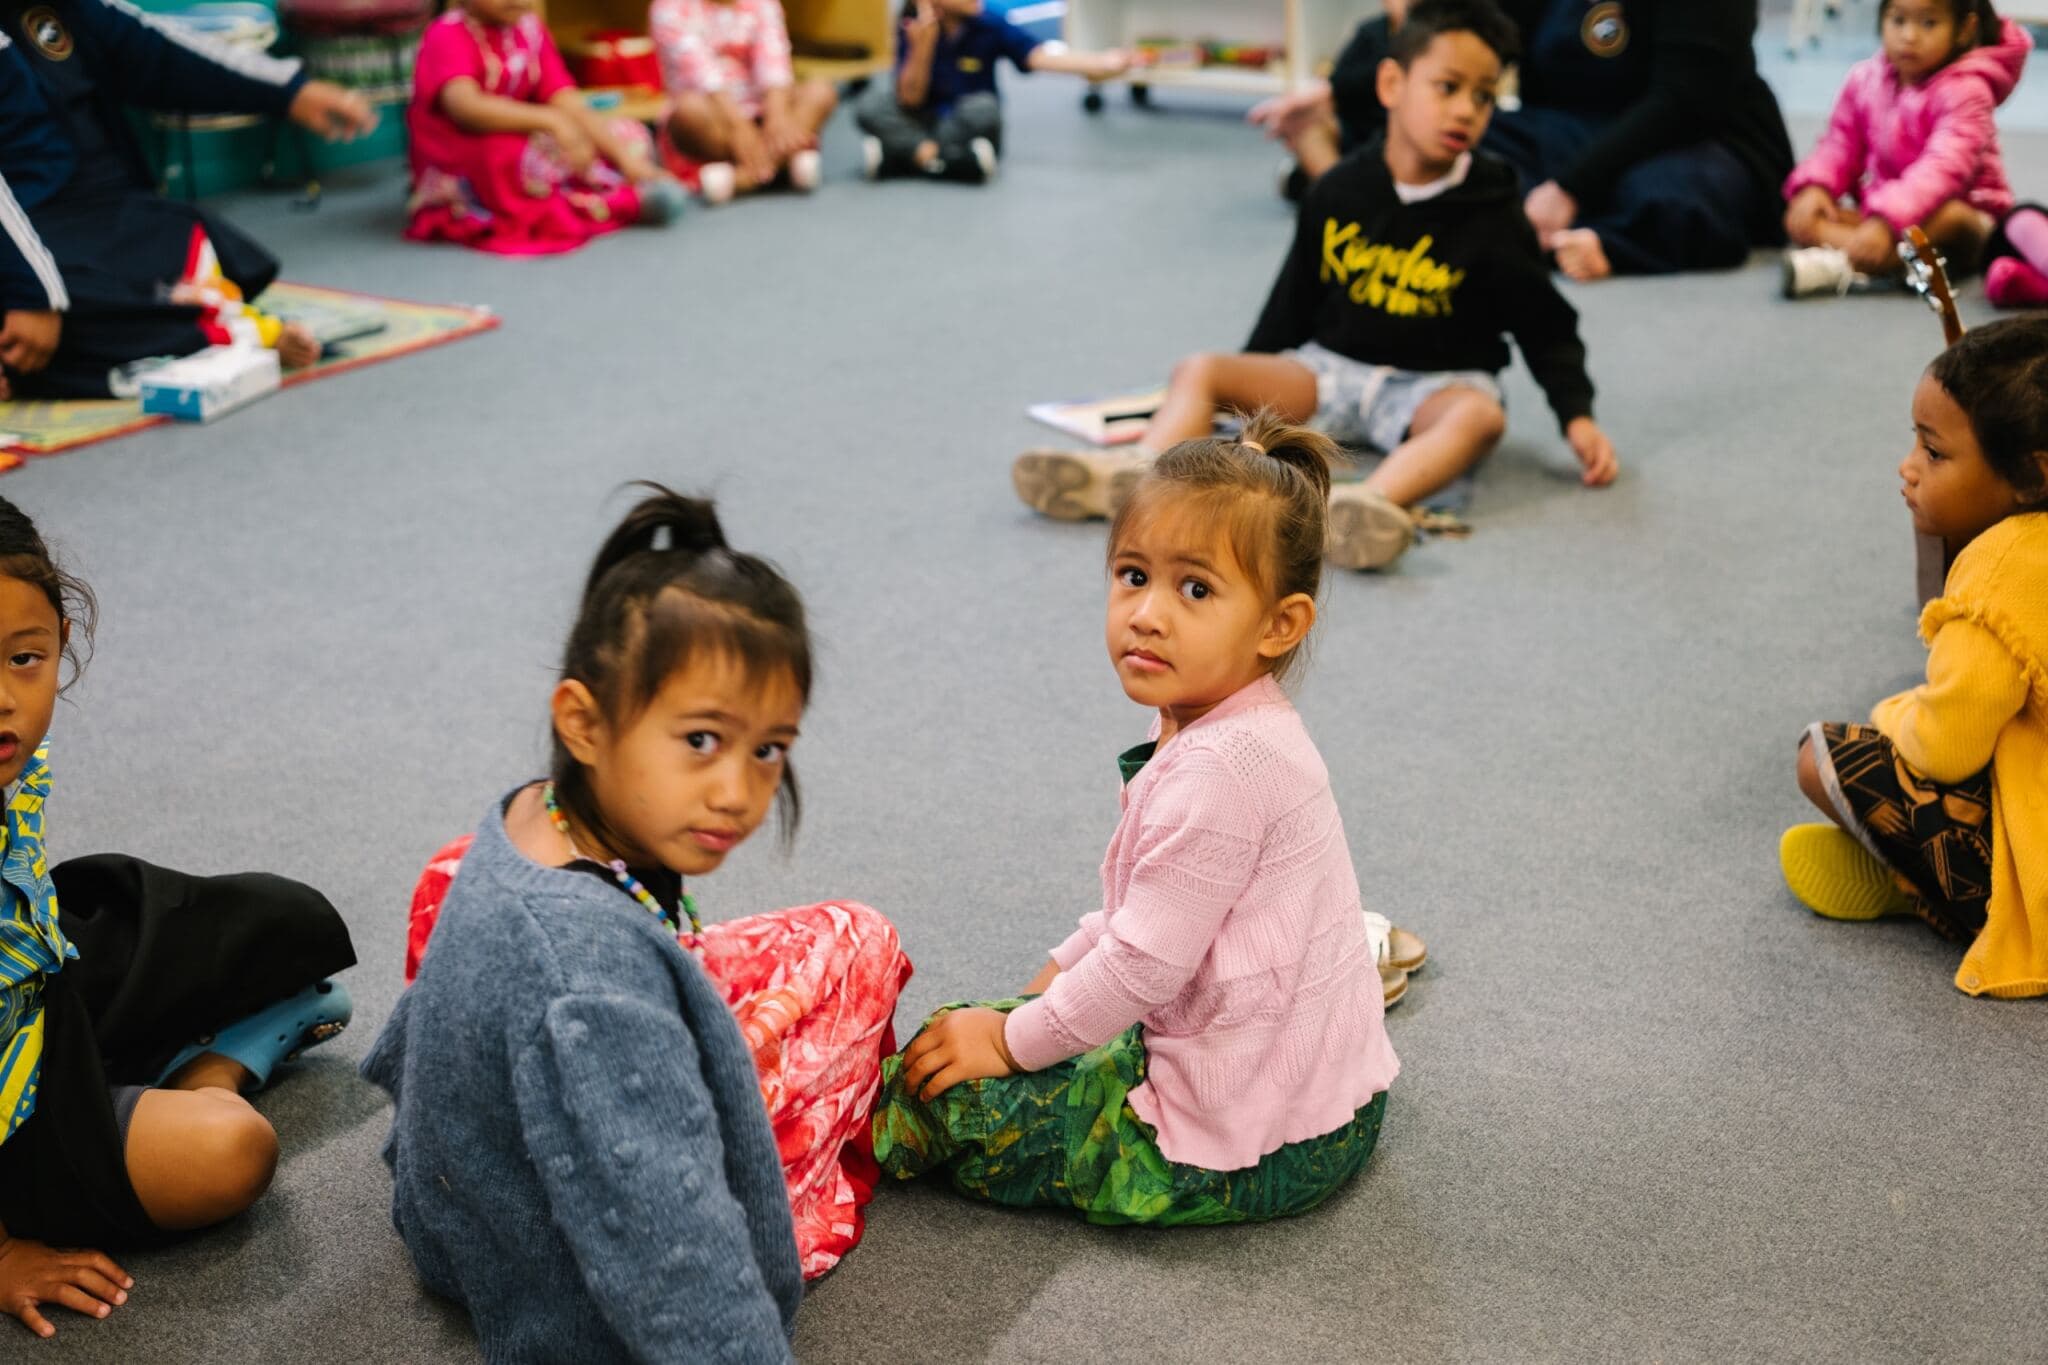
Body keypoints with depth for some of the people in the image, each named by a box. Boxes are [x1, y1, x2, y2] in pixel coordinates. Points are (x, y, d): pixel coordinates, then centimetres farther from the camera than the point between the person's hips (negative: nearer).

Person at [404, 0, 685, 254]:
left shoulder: (529, 30, 1)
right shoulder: (447, 37, -18)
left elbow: (571, 107, -6)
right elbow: (464, 105, -38)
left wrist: (627, 159, -20)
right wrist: (552, 121, -44)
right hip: (460, 175, -7)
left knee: (629, 134, 1)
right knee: (503, 151, -41)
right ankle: (625, 200, -29)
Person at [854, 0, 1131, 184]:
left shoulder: (990, 25, -10)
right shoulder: (915, 29, -9)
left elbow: (1039, 56, -20)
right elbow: (909, 98, -14)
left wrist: (1103, 63, -33)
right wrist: (923, 45, -29)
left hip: (969, 131, 0)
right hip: (925, 126, 0)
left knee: (983, 106, -31)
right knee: (875, 100, -26)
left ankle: (897, 157, -28)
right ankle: (961, 162, -36)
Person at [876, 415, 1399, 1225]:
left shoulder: (1220, 769, -28)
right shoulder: (1228, 733, 4)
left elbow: (1144, 963, -24)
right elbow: (1150, 908, 18)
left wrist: (1016, 1038, -12)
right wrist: (1060, 972, 16)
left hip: (1249, 1147, -10)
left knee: (952, 1093, -2)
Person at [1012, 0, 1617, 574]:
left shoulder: (1491, 219, -7)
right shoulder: (1338, 193, -1)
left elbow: (1546, 325, -1)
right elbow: (1296, 298, 12)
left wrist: (1577, 415, -13)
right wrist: (1251, 385, 19)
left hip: (1431, 385, -3)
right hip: (1329, 366, 4)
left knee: (1480, 415, -39)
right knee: (1200, 369, -15)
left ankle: (1370, 503, -67)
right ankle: (1137, 472, -42)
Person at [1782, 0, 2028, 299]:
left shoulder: (1963, 91, -17)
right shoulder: (1865, 79, 2)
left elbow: (1943, 166, -30)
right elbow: (1840, 145, 7)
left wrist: (1885, 220, -44)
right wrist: (1814, 186, -16)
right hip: (1877, 211, 6)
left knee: (1950, 217, -40)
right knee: (1800, 218, -17)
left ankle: (1840, 265, -47)